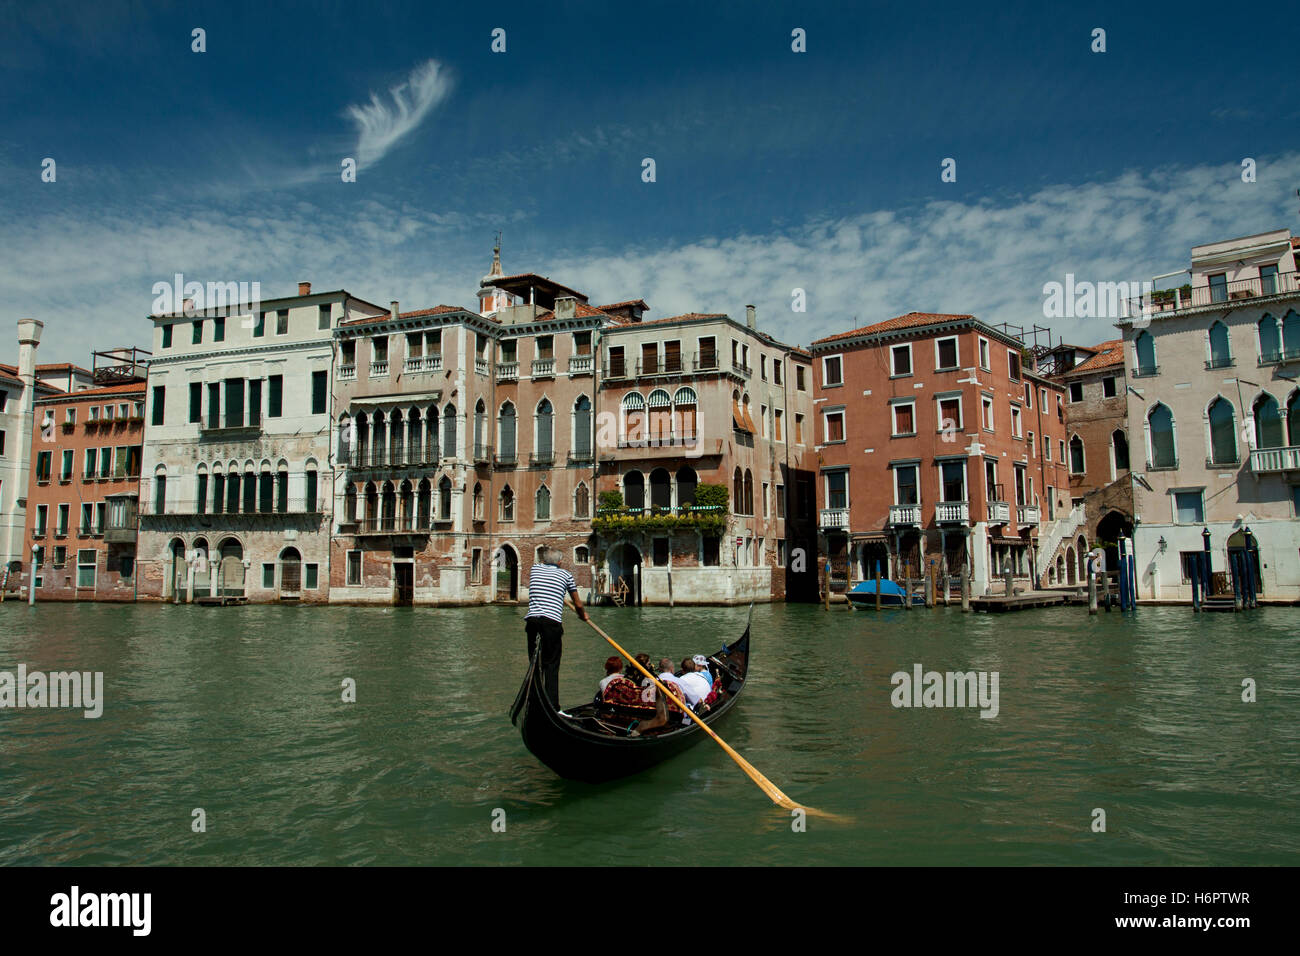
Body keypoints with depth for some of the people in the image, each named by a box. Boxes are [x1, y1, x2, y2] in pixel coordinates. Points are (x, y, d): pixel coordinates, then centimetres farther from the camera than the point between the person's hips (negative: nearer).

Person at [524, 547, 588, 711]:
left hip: (532, 619, 3)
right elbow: (578, 604, 20)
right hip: (552, 622, -3)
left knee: (534, 664, 9)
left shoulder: (534, 569, 18)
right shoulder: (566, 575, 11)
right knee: (551, 665, 0)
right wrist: (584, 615, 40)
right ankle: (552, 707, -5)